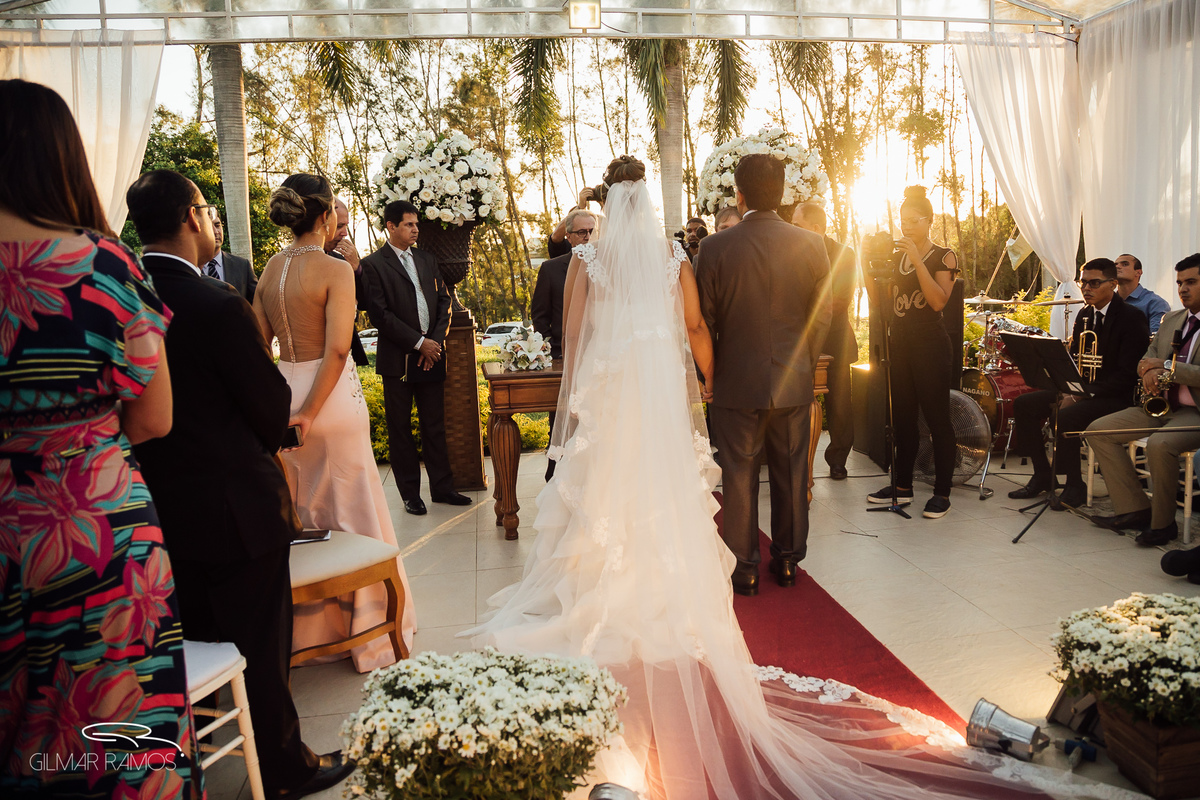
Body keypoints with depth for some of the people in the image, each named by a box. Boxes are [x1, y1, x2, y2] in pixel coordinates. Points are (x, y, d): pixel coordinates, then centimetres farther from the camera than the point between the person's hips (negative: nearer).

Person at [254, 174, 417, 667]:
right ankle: (367, 635, 17)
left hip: (281, 393, 7)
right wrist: (310, 412, -18)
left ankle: (305, 629, 31)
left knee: (297, 516, 17)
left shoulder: (271, 268, 6)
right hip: (330, 398, -6)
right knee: (352, 514, 5)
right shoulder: (335, 270, -13)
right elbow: (337, 349, -21)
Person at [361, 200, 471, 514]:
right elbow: (379, 314, -12)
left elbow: (444, 300, 11)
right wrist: (419, 343, -13)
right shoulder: (374, 264, -4)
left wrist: (435, 341, -3)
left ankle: (442, 487, 18)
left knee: (435, 426, 9)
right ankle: (410, 494, 14)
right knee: (400, 429, 5)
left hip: (431, 355, 5)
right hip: (397, 359, -5)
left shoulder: (427, 259, 13)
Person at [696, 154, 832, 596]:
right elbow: (822, 314, 2)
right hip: (793, 381, 2)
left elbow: (703, 319, -5)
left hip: (736, 382, -2)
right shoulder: (811, 244, -4)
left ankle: (744, 569, 17)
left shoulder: (714, 247, -11)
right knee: (791, 472, 15)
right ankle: (788, 560, 28)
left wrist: (708, 373, 9)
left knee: (739, 475, 8)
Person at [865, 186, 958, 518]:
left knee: (937, 417, -4)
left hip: (930, 345, -6)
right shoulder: (895, 257, 13)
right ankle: (902, 486, 21)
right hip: (900, 344, 6)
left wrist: (917, 259, -21)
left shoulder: (943, 256, -4)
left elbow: (938, 301, -19)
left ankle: (942, 493, 3)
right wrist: (870, 275, -1)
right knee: (902, 417, 11)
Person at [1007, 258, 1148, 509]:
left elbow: (1127, 374, -19)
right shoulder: (1084, 315, 11)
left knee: (1064, 417, -32)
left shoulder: (1132, 318, -12)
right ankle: (1043, 476, 3)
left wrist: (1084, 394, -24)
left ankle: (1075, 486, -11)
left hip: (1114, 395, -8)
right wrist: (1069, 391, -9)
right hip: (1081, 388, 8)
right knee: (1023, 404, -6)